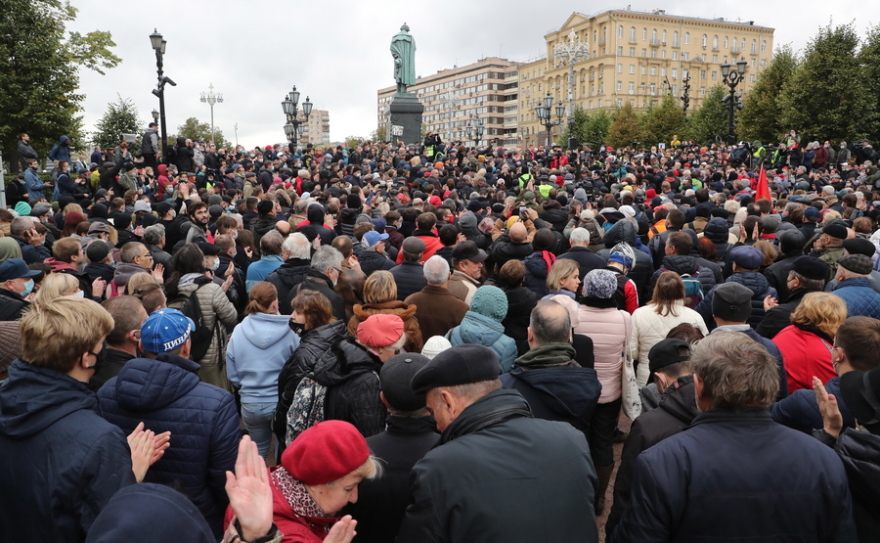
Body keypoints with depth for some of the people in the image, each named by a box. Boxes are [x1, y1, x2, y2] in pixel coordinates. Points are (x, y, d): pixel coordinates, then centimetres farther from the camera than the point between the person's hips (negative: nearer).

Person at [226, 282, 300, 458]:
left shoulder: (238, 332, -7)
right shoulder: (289, 332, -15)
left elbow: (232, 374, 2)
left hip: (250, 404, 3)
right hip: (282, 402, -2)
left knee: (258, 452, 25)